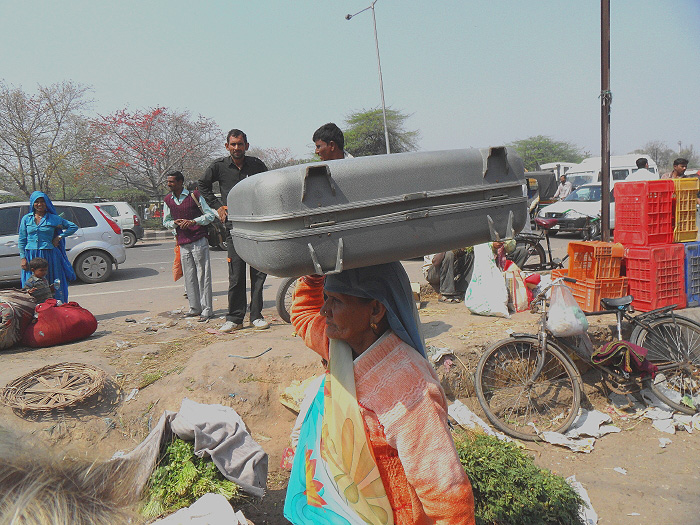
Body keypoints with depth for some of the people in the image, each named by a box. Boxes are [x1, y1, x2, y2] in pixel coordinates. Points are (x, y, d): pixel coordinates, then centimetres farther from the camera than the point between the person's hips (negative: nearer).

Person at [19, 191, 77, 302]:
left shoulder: (54, 219, 4)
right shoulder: (26, 219, 8)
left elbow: (73, 227, 11)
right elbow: (22, 240, 9)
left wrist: (59, 237, 1)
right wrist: (23, 258, 1)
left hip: (49, 255, -1)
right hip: (31, 256, 1)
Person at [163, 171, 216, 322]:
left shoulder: (194, 196, -2)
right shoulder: (167, 200, 12)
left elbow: (210, 215, -1)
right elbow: (166, 222, 19)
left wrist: (193, 221, -14)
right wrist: (175, 223, -3)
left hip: (199, 241, -5)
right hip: (183, 243, 5)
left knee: (203, 274, -4)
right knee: (189, 276, 6)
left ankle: (207, 309, -1)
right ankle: (195, 308, 15)